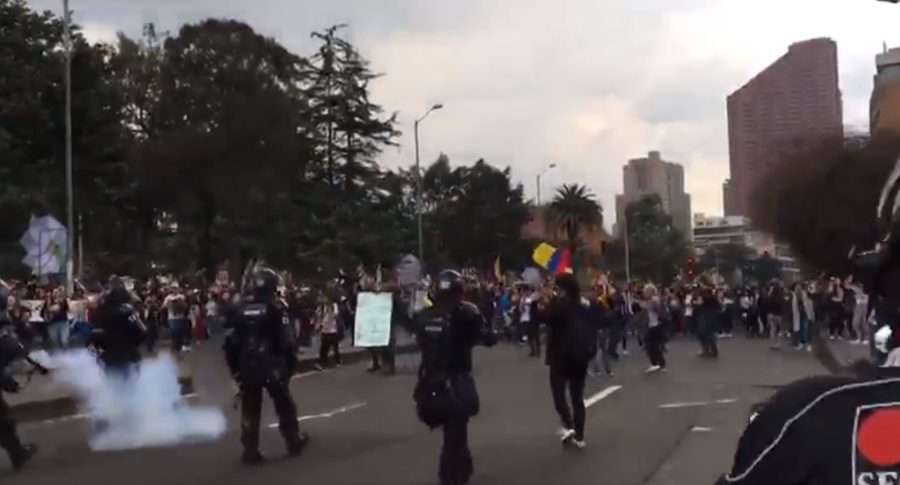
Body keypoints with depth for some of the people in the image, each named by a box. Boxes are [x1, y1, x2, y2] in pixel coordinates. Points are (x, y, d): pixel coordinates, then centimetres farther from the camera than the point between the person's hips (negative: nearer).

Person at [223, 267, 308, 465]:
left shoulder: (240, 309, 3)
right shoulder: (275, 308, -9)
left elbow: (230, 340, 5)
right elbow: (286, 340, -11)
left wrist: (234, 366, 13)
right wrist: (291, 363, 0)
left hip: (247, 367, 3)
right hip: (272, 366, -3)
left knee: (250, 410, 9)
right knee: (284, 405, 14)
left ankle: (250, 451, 9)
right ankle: (294, 442, 25)